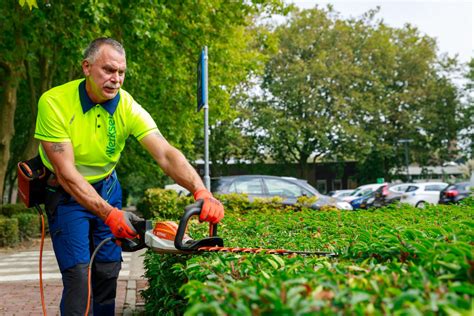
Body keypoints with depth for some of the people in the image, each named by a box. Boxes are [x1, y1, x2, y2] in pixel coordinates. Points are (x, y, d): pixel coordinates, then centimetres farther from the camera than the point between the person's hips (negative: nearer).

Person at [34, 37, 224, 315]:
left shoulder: (128, 107, -16)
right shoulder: (55, 102, -25)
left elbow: (166, 155, -26)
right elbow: (66, 173, -27)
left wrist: (202, 193, -42)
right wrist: (110, 214, -36)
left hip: (107, 187, 4)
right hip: (67, 194, -3)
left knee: (109, 270, 7)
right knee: (78, 274, -12)